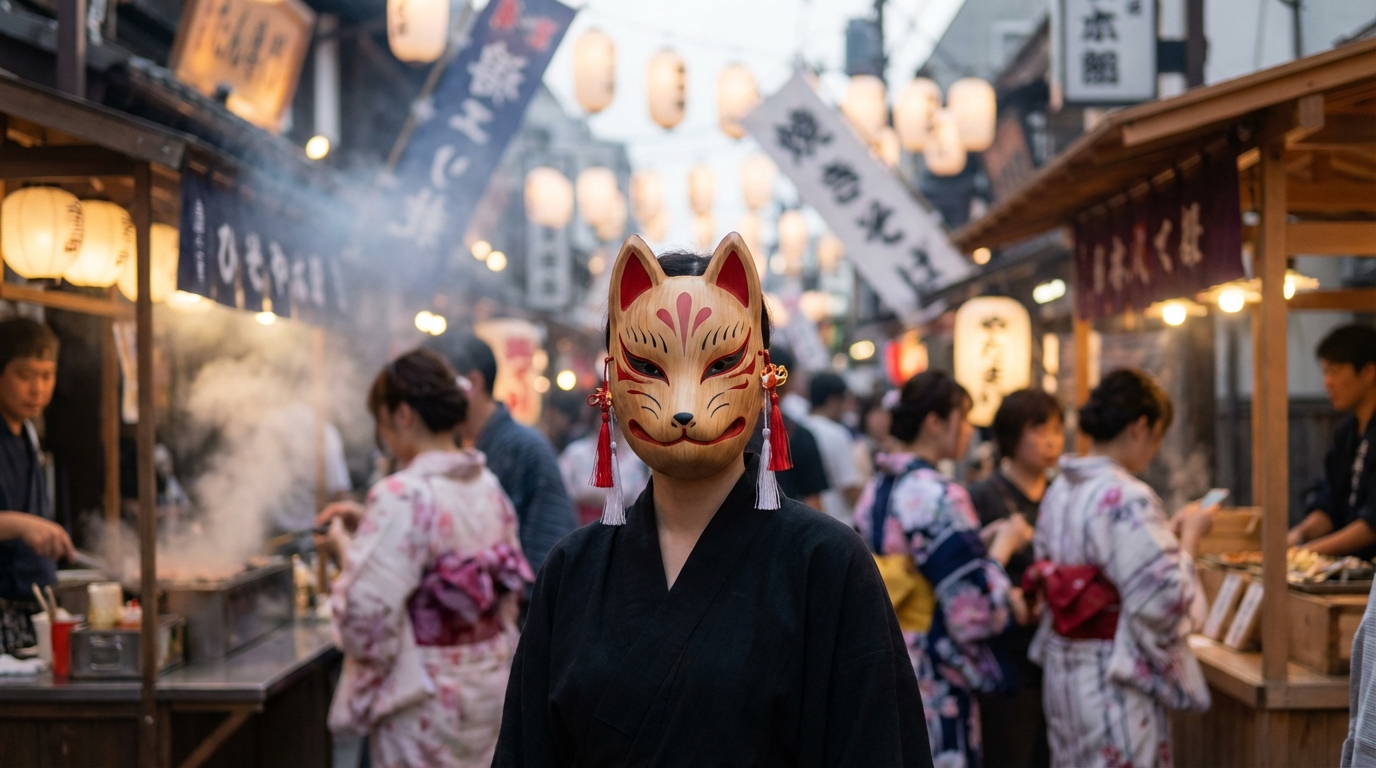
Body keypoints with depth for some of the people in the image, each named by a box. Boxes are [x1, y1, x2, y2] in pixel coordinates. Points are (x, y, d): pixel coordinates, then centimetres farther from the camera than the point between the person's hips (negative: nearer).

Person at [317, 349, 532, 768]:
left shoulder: (400, 498, -21)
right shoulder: (488, 486, 3)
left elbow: (365, 615, -23)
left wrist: (348, 548, -6)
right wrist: (369, 524, 17)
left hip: (426, 703, -7)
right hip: (493, 685, 7)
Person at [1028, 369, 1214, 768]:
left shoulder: (1058, 492, 7)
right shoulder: (1127, 498, -20)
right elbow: (1164, 598, -21)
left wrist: (1165, 532, 16)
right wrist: (1189, 536, -6)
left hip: (1062, 674, 9)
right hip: (1115, 684, -9)